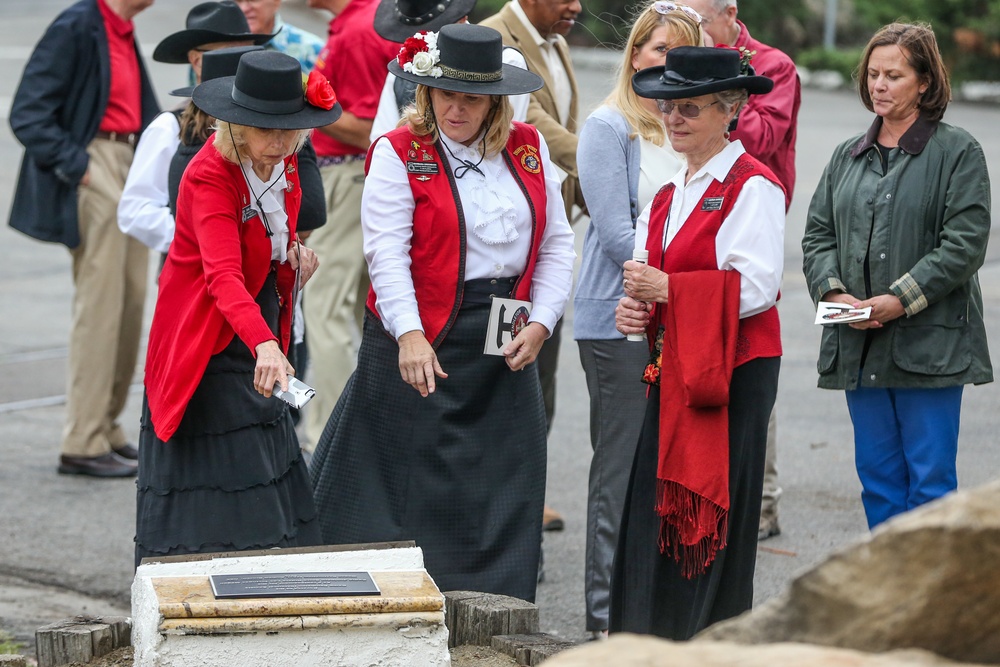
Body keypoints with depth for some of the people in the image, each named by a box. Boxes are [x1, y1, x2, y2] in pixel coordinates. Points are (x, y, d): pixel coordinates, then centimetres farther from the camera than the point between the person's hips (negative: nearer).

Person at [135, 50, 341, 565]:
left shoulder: (283, 165, 2)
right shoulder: (209, 176, -22)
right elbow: (223, 275, -38)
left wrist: (294, 262, 0)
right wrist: (264, 345, -53)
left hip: (259, 352, 8)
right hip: (208, 362, -8)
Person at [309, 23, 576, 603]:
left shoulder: (528, 148, 8)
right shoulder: (400, 154, -4)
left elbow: (557, 244, 9)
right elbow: (387, 252, -14)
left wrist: (540, 322, -4)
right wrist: (410, 336, -26)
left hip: (507, 346, 4)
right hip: (424, 344, -4)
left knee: (504, 488, 5)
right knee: (416, 486, -4)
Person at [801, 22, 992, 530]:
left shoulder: (957, 153, -3)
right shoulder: (848, 156, 15)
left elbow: (965, 243, -10)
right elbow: (818, 233, 12)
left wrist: (901, 300, -16)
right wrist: (833, 291, -7)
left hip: (929, 345, -5)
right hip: (859, 346, 5)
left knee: (930, 477, -3)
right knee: (877, 477, 9)